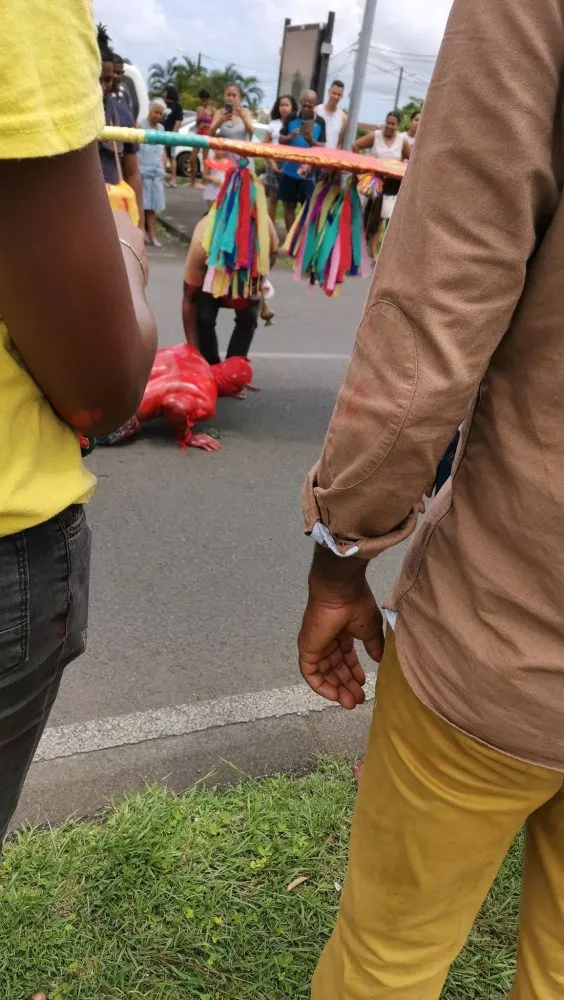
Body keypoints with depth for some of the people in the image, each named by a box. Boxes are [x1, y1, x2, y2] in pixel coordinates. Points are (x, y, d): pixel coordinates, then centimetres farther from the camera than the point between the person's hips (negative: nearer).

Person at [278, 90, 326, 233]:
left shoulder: (320, 122, -3)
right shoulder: (291, 119, 0)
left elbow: (322, 147, -6)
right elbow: (281, 140, 4)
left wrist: (311, 140, -25)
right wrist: (290, 137, -18)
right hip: (289, 170, 2)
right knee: (289, 206, 8)